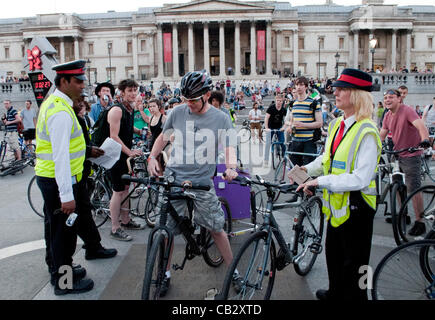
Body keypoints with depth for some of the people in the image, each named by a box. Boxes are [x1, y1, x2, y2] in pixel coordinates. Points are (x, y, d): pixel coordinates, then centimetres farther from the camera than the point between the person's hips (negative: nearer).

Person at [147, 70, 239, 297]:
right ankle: (165, 274, 26)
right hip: (173, 178, 2)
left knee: (216, 229, 6)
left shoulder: (221, 119, -3)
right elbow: (163, 136, 15)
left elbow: (229, 148, -7)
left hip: (202, 183, -1)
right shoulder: (178, 112, 3)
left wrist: (231, 168, -27)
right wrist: (152, 157, 1)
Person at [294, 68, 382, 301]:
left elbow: (360, 178, -29)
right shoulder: (337, 124, 5)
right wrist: (307, 169, 4)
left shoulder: (366, 132, -23)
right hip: (336, 203, 9)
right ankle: (335, 294, 48)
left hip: (355, 208, -9)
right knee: (333, 254, 26)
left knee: (353, 263, 8)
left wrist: (321, 181, -27)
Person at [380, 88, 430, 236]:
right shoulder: (388, 115, 6)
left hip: (411, 155, -8)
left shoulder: (407, 110, -17)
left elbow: (421, 125, -32)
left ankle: (419, 222, 1)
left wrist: (425, 139, -50)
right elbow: (382, 134, 7)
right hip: (397, 154, 8)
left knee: (414, 189, -9)